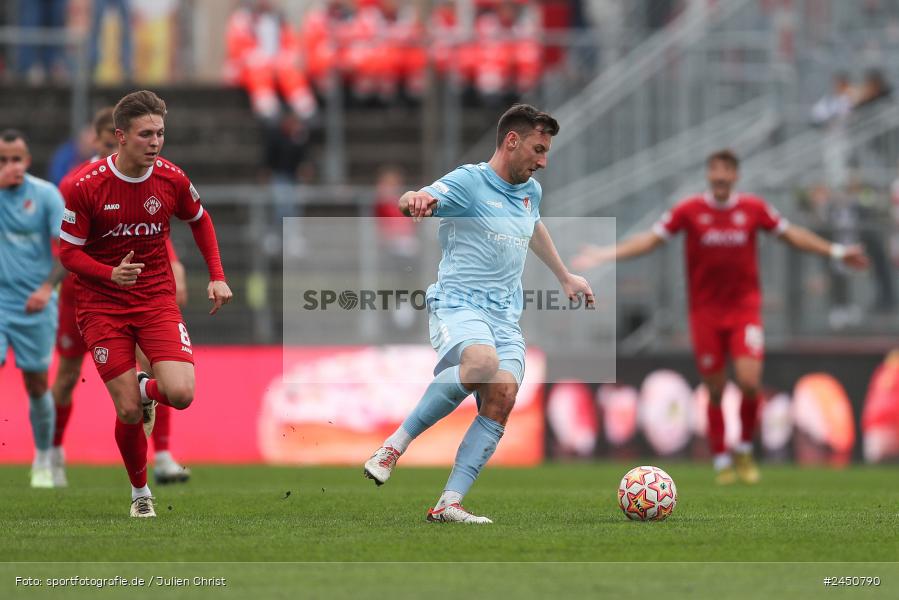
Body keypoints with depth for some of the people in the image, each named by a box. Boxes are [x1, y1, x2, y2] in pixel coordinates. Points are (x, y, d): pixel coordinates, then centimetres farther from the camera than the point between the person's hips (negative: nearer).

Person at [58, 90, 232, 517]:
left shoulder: (172, 180, -6)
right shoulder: (87, 185, -15)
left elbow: (199, 221, 15)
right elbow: (68, 251, -8)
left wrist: (217, 277, 6)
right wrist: (111, 273, -26)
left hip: (157, 298, 2)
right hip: (102, 306, -2)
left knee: (181, 394, -18)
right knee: (129, 412, -7)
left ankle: (146, 389, 20)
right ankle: (139, 491, 19)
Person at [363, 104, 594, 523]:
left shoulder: (530, 191, 18)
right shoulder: (468, 182, -5)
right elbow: (417, 200, -23)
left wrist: (565, 277, 51)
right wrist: (415, 201, -48)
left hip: (506, 318, 7)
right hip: (458, 303, -7)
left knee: (502, 398, -17)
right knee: (482, 363, -37)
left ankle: (448, 504, -18)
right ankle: (396, 443, -23)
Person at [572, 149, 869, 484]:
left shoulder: (753, 208, 1)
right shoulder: (688, 211, -3)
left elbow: (791, 235, 13)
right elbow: (651, 240, 0)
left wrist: (835, 252, 12)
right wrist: (605, 255, -8)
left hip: (745, 309, 0)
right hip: (705, 314, 0)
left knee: (749, 381, -16)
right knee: (715, 390, 2)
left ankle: (744, 450, 7)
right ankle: (721, 461, 16)